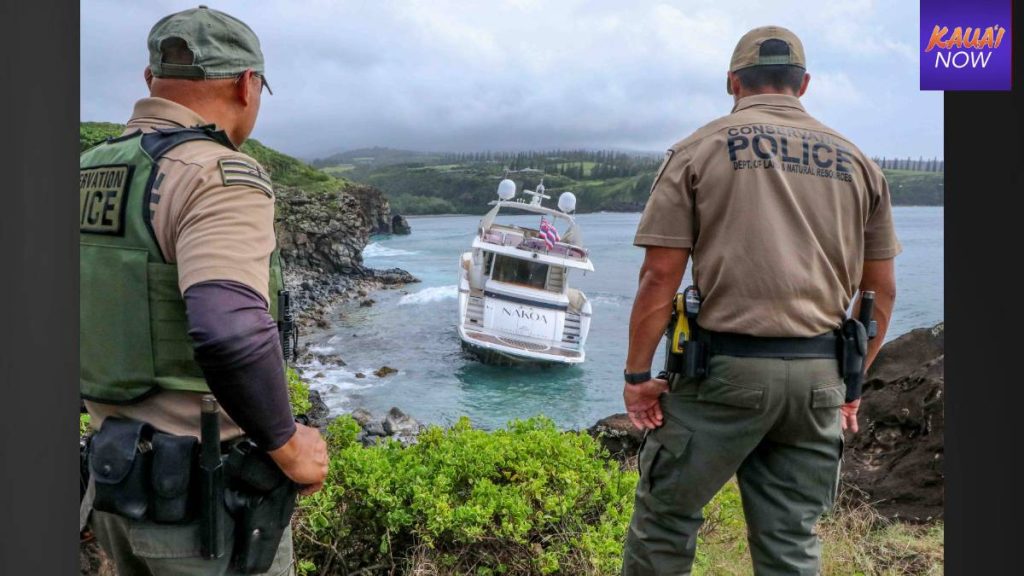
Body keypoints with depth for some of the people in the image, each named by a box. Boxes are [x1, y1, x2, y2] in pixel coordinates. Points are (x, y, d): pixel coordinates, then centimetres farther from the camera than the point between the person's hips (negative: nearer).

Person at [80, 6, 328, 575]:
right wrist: (288, 447, -22)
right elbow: (233, 332, -37)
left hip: (119, 477, 8)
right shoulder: (218, 177, -22)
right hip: (204, 495, -7)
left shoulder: (89, 176, 5)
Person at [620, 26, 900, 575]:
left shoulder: (699, 150, 1)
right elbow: (881, 289, 13)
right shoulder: (856, 161, 12)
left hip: (727, 367, -4)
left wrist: (638, 373, 0)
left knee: (665, 513, 12)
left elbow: (659, 275, -7)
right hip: (818, 375, 4)